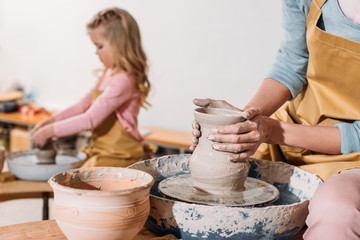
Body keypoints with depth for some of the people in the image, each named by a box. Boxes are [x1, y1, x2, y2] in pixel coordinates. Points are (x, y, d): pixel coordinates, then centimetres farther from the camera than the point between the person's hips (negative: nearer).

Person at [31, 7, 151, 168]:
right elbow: (83, 105, 19)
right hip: (100, 151, 9)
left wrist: (50, 131, -16)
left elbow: (90, 119, -23)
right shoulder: (109, 74, 12)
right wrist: (52, 119, 8)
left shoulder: (122, 80, -21)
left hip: (117, 157, -9)